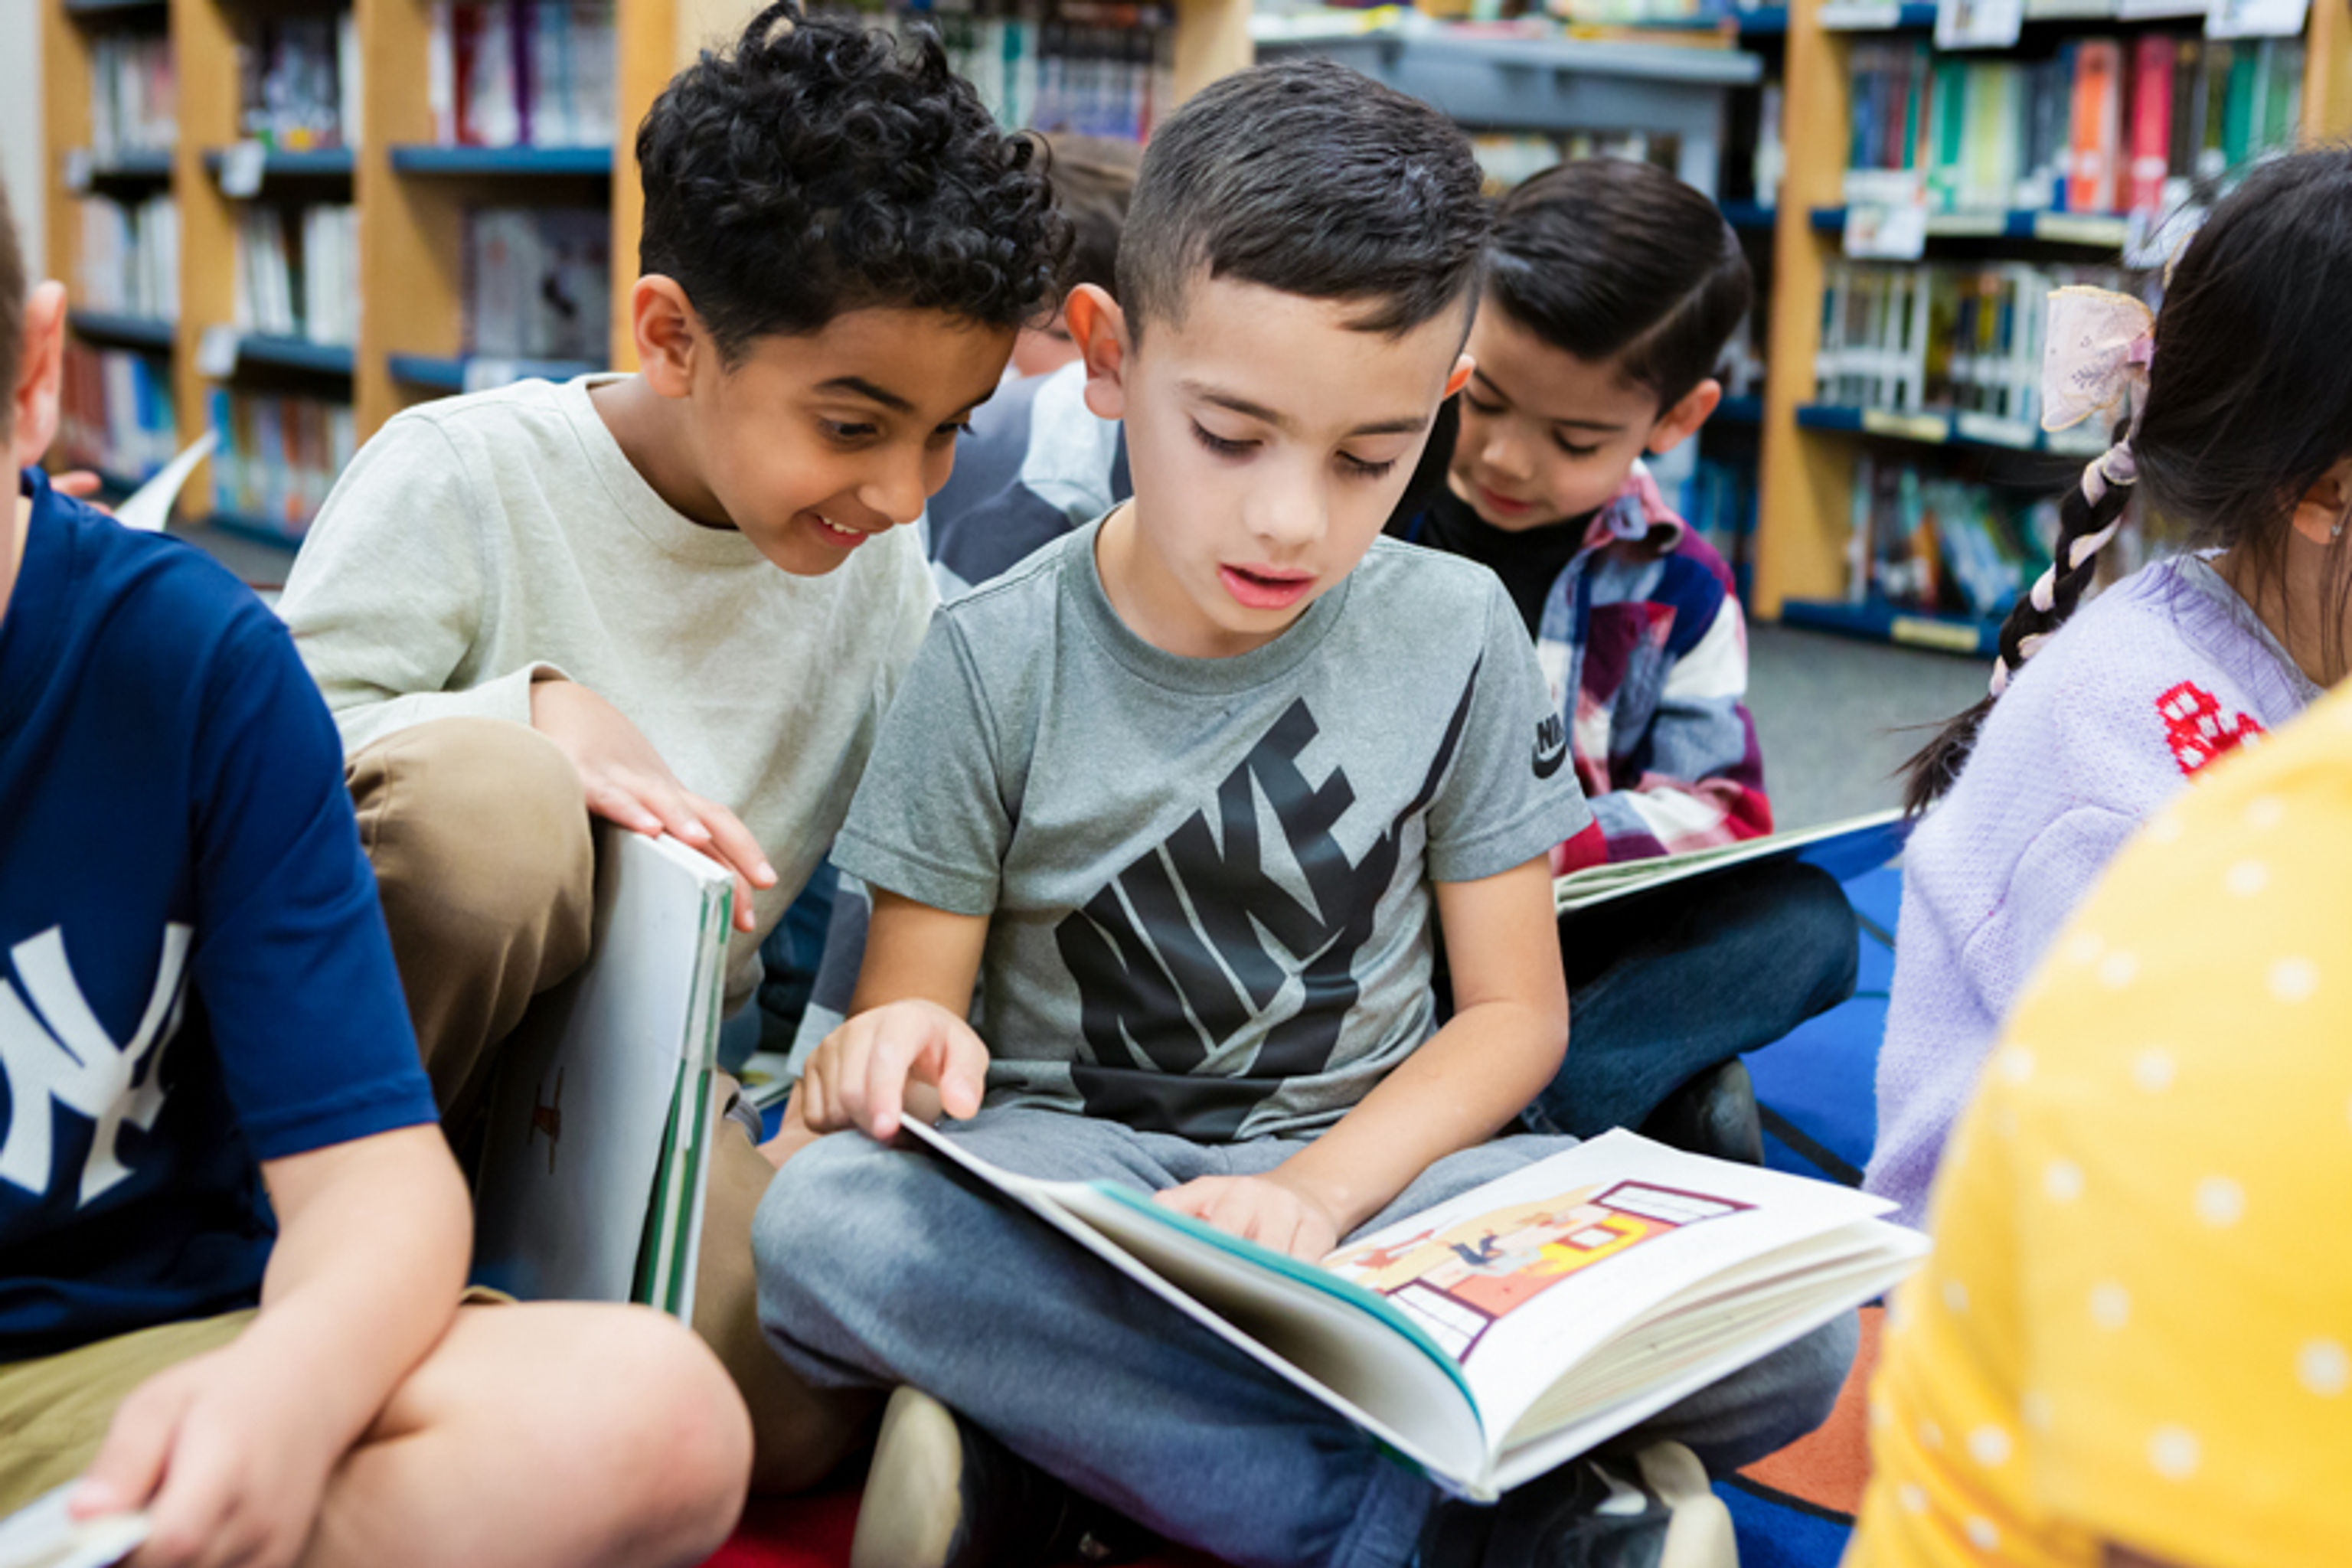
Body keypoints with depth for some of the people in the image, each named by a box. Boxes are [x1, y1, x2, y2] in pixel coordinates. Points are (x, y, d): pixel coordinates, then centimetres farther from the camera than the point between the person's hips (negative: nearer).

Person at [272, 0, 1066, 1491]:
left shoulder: (884, 560, 2)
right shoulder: (462, 477, -13)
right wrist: (537, 711, -27)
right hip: (378, 1053, -3)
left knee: (812, 1414, -23)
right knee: (486, 792, -36)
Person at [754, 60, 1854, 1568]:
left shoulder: (1456, 634, 1)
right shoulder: (999, 662, -4)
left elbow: (1516, 1008, 3)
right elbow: (908, 1009, 0)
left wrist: (1318, 1192, -14)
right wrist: (898, 1050, -26)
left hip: (1372, 1165, 2)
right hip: (1069, 1178, -1)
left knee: (1794, 1321, -25)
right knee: (827, 1227, -36)